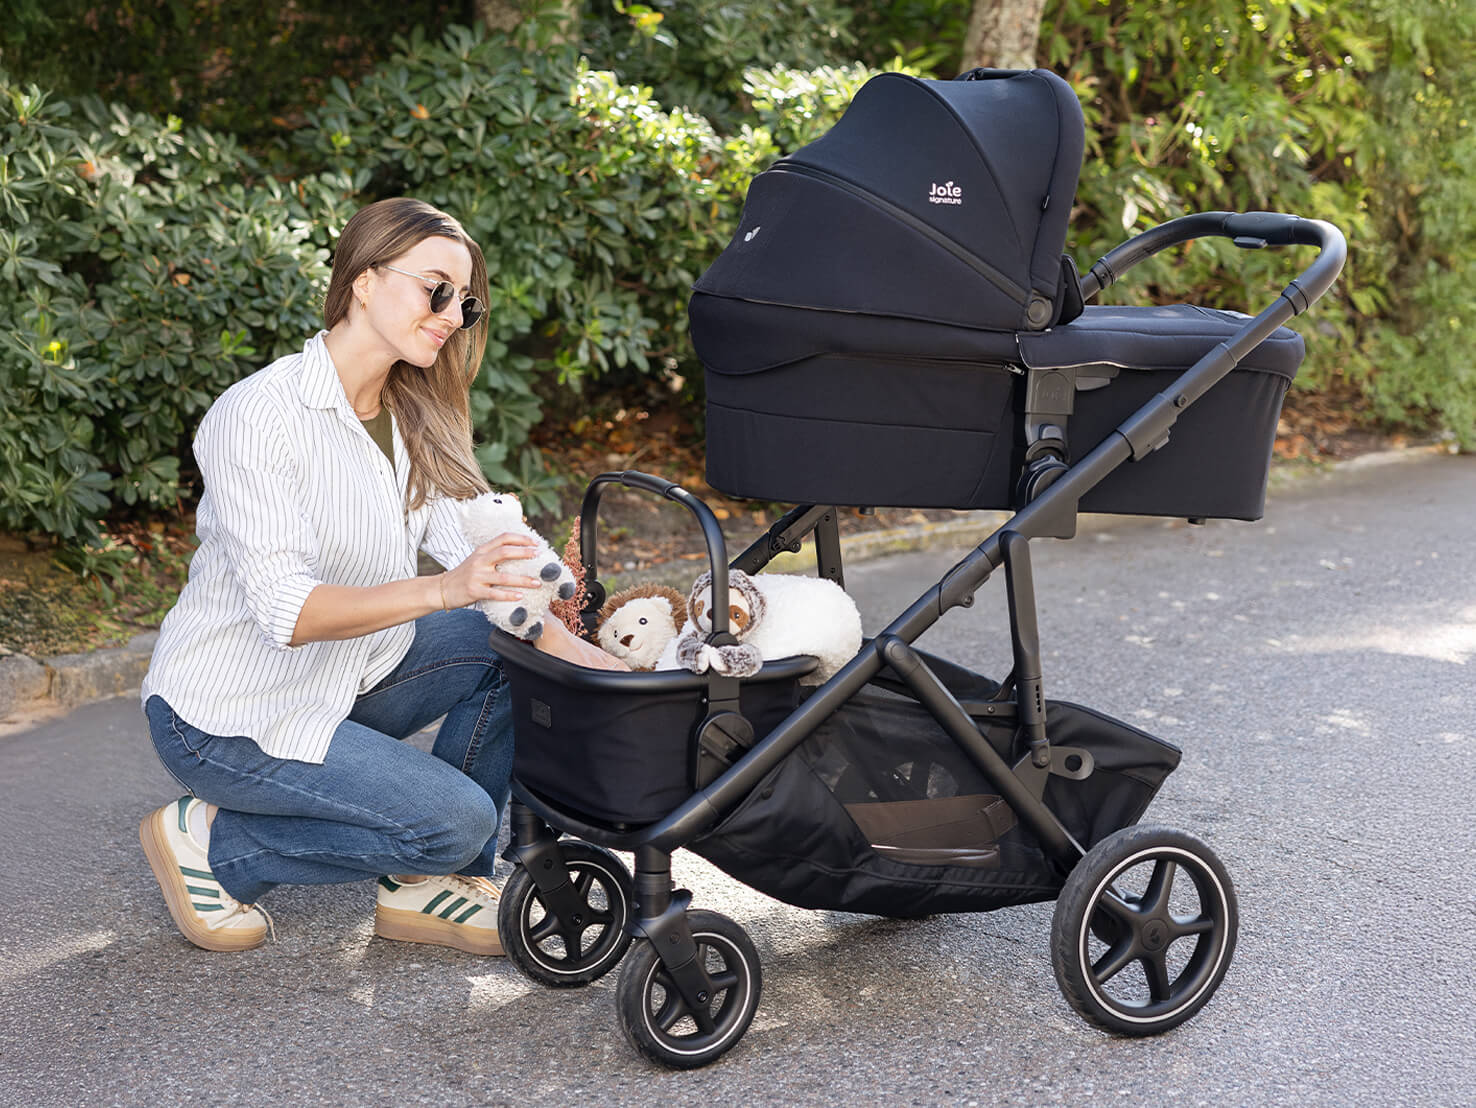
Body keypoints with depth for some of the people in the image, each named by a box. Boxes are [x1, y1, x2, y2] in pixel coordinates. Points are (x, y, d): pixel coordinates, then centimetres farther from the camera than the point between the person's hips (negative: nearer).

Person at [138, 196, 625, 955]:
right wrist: (439, 591, -42)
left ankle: (423, 886, 2)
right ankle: (209, 842, -1)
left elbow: (473, 555, -4)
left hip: (345, 681, 8)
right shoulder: (260, 415, -22)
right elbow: (287, 611, -30)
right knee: (458, 817, -20)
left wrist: (576, 652, -20)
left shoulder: (412, 421, 3)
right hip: (227, 718, -8)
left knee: (521, 645, -9)